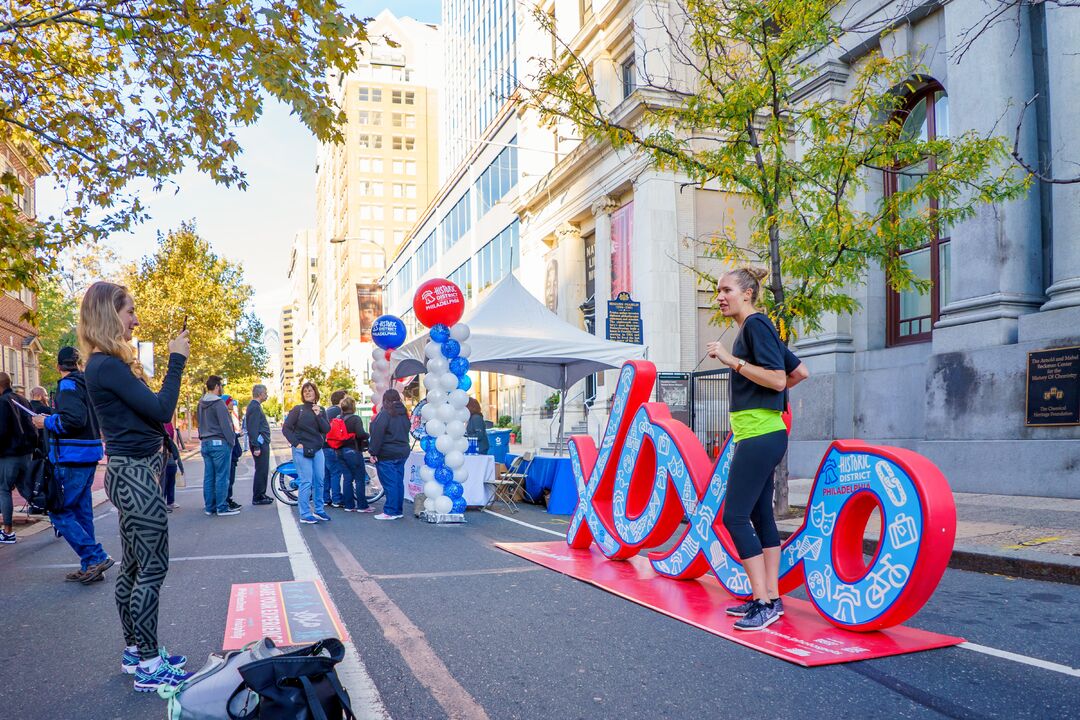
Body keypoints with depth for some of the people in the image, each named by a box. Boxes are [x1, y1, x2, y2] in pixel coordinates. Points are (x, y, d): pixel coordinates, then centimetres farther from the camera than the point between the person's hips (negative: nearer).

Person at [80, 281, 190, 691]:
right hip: (136, 475, -10)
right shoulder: (108, 366, -18)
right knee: (152, 570, -5)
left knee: (133, 569, 16)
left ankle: (135, 652, 27)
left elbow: (145, 408, 13)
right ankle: (148, 666, 3)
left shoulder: (107, 364, 13)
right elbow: (161, 410, -20)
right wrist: (176, 360, -14)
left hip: (131, 473, 10)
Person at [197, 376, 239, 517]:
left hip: (205, 443, 8)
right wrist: (232, 441, -8)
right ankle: (222, 507, -2)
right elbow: (225, 425, -15)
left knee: (208, 477, 10)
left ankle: (209, 507, 13)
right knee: (221, 476, -3)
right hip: (219, 442, -8)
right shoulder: (219, 403, -14)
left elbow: (200, 424, 18)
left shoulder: (201, 404, 13)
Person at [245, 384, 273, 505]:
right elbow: (253, 429, -21)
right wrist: (256, 447, -22)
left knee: (263, 470, 16)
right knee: (261, 470, -6)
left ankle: (261, 494, 24)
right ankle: (257, 498, -1)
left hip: (262, 443, 11)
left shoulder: (254, 406, 17)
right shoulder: (255, 407, -15)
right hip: (260, 443, -11)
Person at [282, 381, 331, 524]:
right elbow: (285, 428, -3)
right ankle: (305, 515, 0)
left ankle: (318, 510, 22)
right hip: (302, 450, -5)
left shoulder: (321, 410, 11)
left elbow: (326, 429, 1)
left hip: (317, 450, 5)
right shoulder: (298, 409, -1)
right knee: (306, 482, -6)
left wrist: (318, 415, -11)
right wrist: (296, 443, -10)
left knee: (319, 481, 8)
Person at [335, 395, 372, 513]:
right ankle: (362, 506, 2)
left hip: (341, 452, 6)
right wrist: (368, 436, -6)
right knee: (360, 479, 1)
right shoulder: (355, 419, -12)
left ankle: (348, 505, 12)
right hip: (353, 451, -6)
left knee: (347, 478, 10)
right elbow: (360, 434, -24)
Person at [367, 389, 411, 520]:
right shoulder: (404, 414, 11)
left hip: (386, 455, -7)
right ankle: (398, 510, 15)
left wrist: (373, 452, -12)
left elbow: (377, 434, -16)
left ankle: (390, 512, -4)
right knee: (399, 482, 10)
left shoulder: (385, 413, -13)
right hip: (402, 453, 7)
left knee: (389, 483, -5)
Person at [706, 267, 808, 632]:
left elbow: (777, 380, -20)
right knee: (760, 516, 11)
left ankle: (764, 602, -6)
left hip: (759, 435, -11)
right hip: (759, 436, 11)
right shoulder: (753, 329, 18)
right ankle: (770, 598, 16)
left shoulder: (756, 324, -11)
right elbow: (800, 371, 22)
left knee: (735, 516, -10)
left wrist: (732, 360, -19)